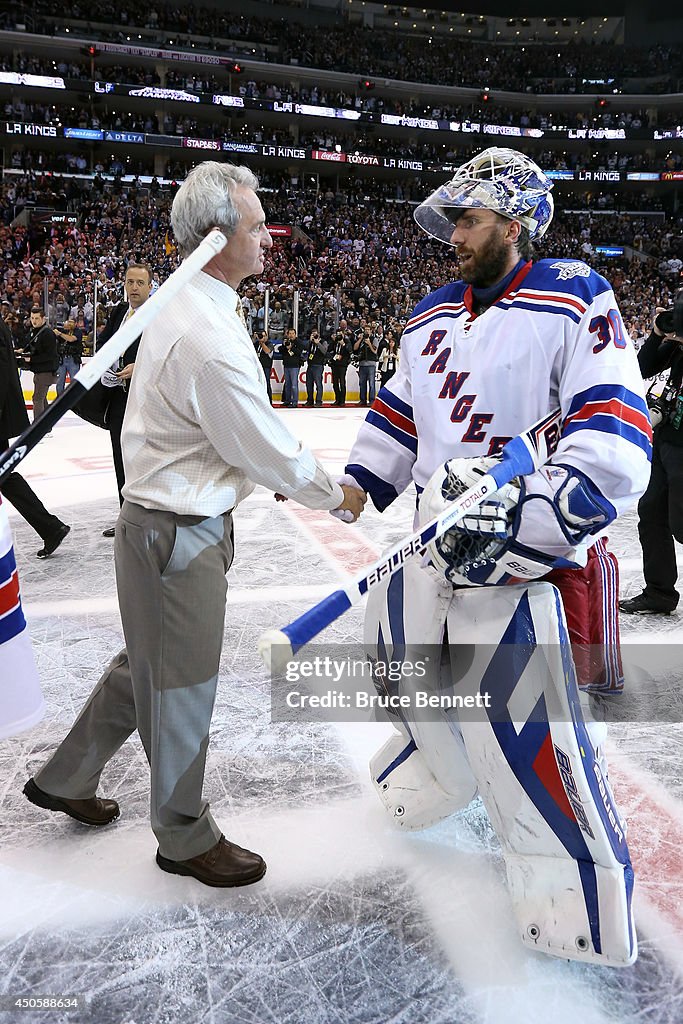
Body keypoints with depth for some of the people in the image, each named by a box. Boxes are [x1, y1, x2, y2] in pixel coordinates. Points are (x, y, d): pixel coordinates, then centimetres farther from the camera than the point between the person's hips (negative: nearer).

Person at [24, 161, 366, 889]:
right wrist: (337, 496, -4)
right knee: (180, 687, 8)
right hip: (178, 535, -10)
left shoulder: (184, 306, 7)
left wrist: (280, 471, 14)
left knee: (146, 661, 25)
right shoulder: (211, 337, -26)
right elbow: (268, 449, -20)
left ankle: (64, 779, 44)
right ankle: (186, 838, 31)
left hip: (163, 520, 10)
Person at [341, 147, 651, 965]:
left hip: (522, 552, -7)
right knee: (402, 661, 21)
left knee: (526, 728, -8)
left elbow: (614, 442, -19)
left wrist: (525, 525, -28)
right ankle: (442, 775, 51)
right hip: (431, 532, 8)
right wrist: (351, 490, 18)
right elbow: (399, 417, 22)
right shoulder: (431, 316, 13)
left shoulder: (575, 302, -9)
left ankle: (579, 899, 16)